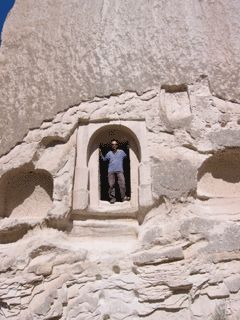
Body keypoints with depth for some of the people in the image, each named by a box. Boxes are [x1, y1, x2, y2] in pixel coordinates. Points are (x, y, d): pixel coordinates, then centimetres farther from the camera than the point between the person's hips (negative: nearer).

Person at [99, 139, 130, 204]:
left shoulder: (121, 152, 13)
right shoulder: (109, 153, 16)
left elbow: (126, 156, 16)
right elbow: (104, 159, 24)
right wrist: (100, 153, 15)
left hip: (119, 170, -1)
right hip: (111, 171, 2)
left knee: (122, 183, -10)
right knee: (111, 185, -1)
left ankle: (123, 197, 0)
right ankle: (112, 198, 8)